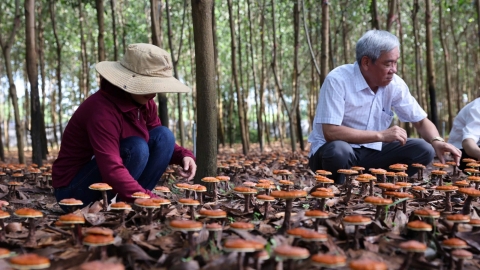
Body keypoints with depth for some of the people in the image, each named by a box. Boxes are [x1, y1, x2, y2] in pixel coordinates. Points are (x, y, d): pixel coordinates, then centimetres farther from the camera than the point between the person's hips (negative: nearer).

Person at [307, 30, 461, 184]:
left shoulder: (395, 84, -4)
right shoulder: (337, 80, -21)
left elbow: (421, 121, 4)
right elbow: (331, 132, -28)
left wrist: (437, 141, -18)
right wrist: (381, 135, -26)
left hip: (371, 152, 6)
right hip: (334, 152, -5)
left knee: (423, 150, -10)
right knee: (338, 151, -38)